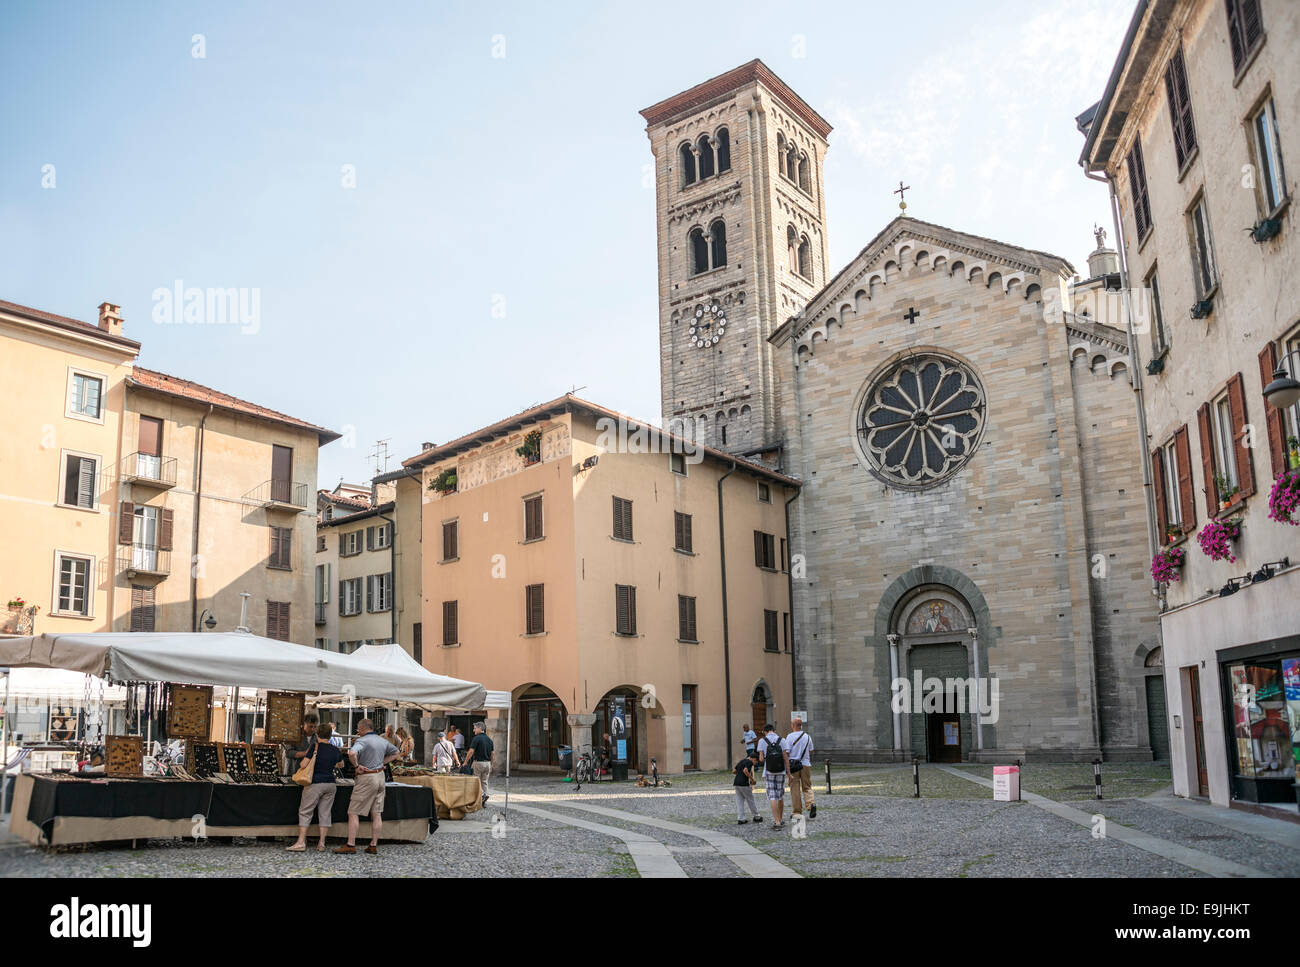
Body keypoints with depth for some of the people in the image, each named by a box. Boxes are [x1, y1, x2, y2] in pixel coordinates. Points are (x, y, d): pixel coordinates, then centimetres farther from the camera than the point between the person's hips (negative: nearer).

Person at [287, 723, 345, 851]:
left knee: (305, 812, 3)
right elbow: (341, 764, 25)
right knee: (325, 813, 8)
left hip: (315, 784, -5)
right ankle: (321, 844, 6)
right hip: (330, 784, 5)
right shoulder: (335, 750, 7)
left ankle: (301, 842, -2)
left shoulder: (314, 748, -9)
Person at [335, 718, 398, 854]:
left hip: (366, 778, -7)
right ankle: (374, 845, 11)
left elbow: (352, 753, -33)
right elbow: (395, 752, 25)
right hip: (380, 776, 7)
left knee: (353, 813, 0)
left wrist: (357, 765, -18)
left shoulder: (362, 741, -14)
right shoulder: (383, 740, 10)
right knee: (377, 814, 8)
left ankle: (350, 845, 0)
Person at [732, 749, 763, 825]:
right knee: (750, 800, 7)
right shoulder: (750, 762, -6)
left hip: (736, 783, 7)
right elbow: (745, 770, -23)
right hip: (744, 784, -7)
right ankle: (756, 817, 19)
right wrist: (752, 779, -13)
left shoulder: (741, 761, 18)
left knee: (739, 801, 9)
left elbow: (734, 771, 17)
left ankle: (740, 819, 5)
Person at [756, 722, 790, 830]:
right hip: (781, 772, 2)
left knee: (772, 797, -3)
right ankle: (779, 820, 24)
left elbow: (761, 758, -7)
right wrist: (789, 773, -2)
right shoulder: (782, 740, 2)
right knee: (781, 796, 15)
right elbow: (786, 757, -4)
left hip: (768, 772, -2)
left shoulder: (762, 741, -2)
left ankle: (777, 822, -12)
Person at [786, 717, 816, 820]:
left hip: (793, 765, -3)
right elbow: (811, 752, 12)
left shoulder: (790, 737, -9)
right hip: (806, 765, 3)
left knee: (795, 789, 4)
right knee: (807, 787, 11)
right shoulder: (807, 736, 5)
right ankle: (811, 804, -13)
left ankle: (797, 812, 8)